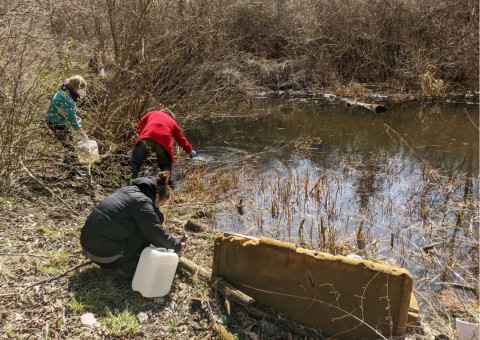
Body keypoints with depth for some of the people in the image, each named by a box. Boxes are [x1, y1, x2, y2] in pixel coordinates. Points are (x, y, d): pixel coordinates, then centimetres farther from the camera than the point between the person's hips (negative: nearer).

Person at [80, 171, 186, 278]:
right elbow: (158, 234, -11)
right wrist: (177, 246, 6)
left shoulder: (130, 190, 12)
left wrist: (168, 239, 27)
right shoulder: (142, 202, -15)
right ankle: (127, 267, -1)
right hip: (106, 254, -9)